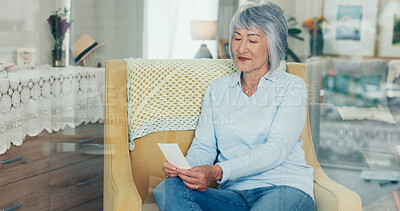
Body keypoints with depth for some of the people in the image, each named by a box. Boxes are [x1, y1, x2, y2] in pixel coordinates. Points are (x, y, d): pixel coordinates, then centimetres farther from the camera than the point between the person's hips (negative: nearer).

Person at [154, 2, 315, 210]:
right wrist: (184, 168, -14)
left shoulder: (292, 87, 5)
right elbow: (204, 146, 12)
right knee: (168, 188, -27)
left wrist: (218, 172, -23)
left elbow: (276, 149, -9)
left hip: (286, 188, -5)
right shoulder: (216, 89, 19)